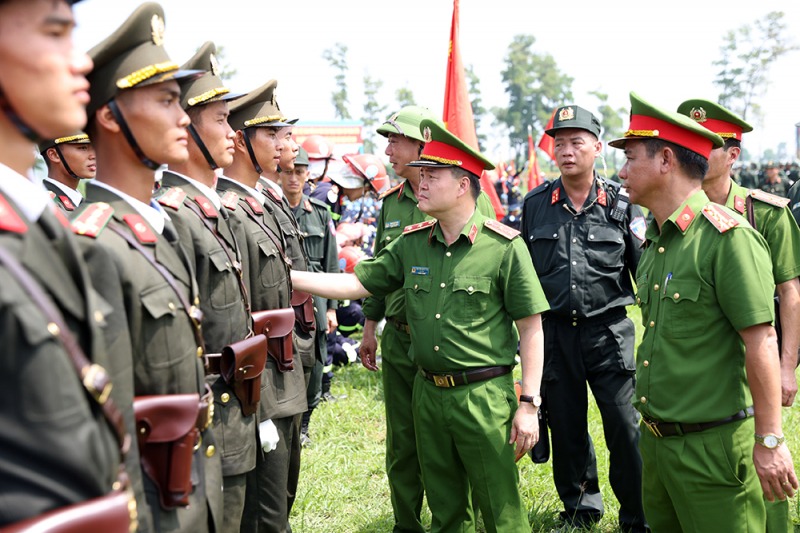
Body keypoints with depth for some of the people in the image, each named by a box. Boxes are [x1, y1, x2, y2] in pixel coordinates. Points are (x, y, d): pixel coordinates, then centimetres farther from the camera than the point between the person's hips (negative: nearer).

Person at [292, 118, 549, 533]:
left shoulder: (504, 246, -11)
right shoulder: (412, 244, 5)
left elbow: (531, 329, -8)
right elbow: (357, 283, 5)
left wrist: (528, 404, -11)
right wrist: (287, 275, -4)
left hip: (484, 396, -5)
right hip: (427, 392, 5)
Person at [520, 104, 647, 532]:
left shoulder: (621, 204, -1)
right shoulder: (535, 205, 4)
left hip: (610, 331, -2)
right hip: (555, 332, 2)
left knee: (626, 428, -3)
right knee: (565, 429, 12)